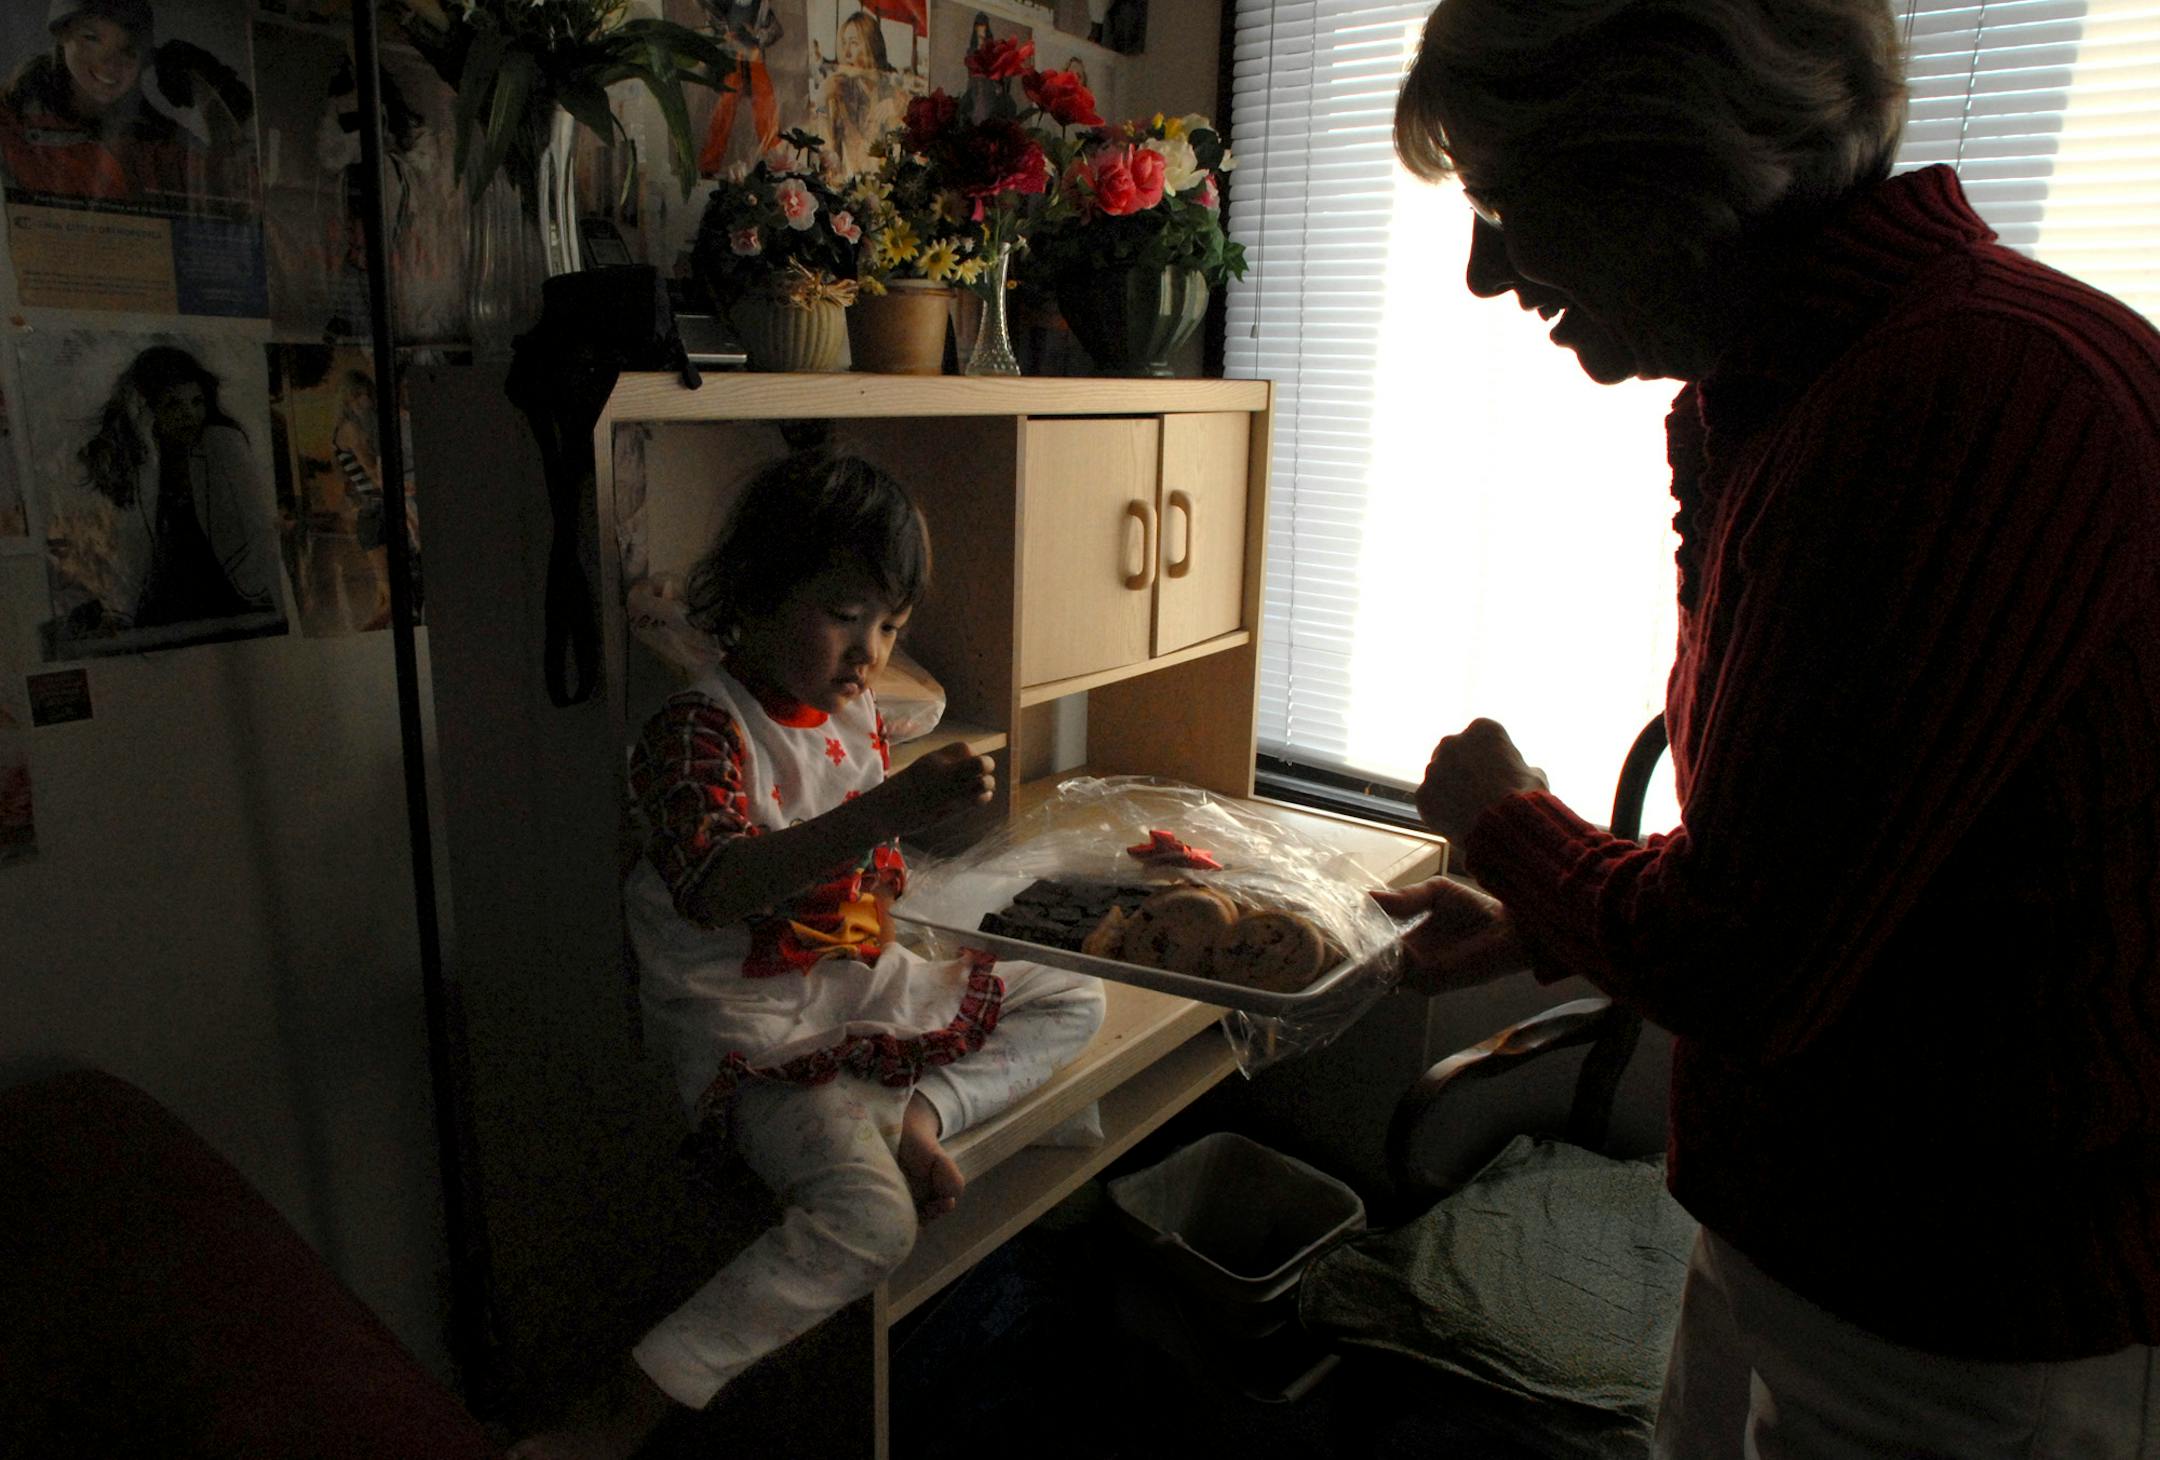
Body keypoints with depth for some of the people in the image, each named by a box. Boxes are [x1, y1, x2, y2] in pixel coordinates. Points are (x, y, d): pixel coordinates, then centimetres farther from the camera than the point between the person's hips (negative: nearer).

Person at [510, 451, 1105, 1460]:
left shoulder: (858, 714, 6)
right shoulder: (696, 731, -19)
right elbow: (713, 890, -40)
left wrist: (887, 878, 2)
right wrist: (893, 804, -47)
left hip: (861, 981, 8)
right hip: (751, 1030, -8)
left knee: (1074, 1001, 12)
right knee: (870, 1221, -29)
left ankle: (917, 1115, -3)